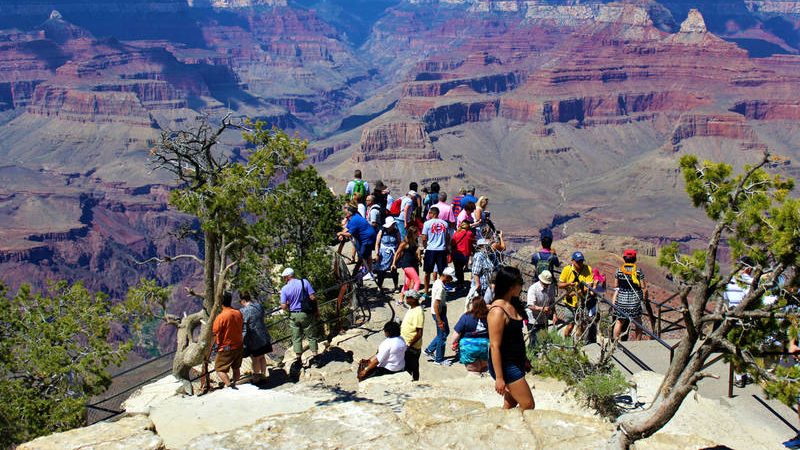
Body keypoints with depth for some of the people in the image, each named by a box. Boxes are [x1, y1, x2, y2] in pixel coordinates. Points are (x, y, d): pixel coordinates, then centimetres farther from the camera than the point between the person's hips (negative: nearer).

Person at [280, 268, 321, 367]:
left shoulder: (285, 289, -8)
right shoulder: (304, 282, -8)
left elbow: (283, 306, -10)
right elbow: (313, 297, -10)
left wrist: (290, 310, 11)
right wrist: (316, 309, 3)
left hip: (294, 315, 0)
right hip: (307, 314, 0)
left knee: (296, 338, 12)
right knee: (311, 336, 11)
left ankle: (298, 359, 15)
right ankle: (314, 357, 12)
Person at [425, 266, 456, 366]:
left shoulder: (438, 282, 5)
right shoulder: (440, 287, -25)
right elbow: (435, 305, -26)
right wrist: (439, 321, -23)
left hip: (440, 312, 10)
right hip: (439, 313, -10)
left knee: (446, 331, 22)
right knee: (442, 336, 4)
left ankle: (430, 350, 28)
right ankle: (439, 359, 17)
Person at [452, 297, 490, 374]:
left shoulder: (466, 316, -15)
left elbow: (457, 333, -12)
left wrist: (454, 344, 3)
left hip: (470, 347, -3)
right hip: (485, 346, 3)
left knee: (473, 371, 9)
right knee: (484, 370, 21)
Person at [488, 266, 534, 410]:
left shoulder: (514, 304, 6)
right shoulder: (498, 311, -22)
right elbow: (494, 346, -22)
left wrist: (524, 359, 21)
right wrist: (499, 377, -21)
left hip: (516, 362, 9)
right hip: (505, 364, -9)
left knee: (510, 404, 15)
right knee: (528, 405, -4)